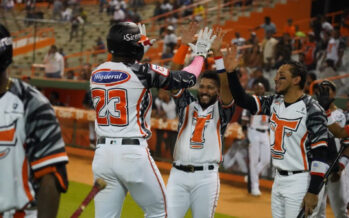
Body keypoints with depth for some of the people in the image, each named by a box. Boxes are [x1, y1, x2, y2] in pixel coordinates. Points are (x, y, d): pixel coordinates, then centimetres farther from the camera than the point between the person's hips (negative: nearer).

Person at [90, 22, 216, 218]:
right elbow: (187, 79, -1)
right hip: (133, 155, -5)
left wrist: (142, 49, 41)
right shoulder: (142, 72, -9)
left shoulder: (97, 74, 7)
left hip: (103, 152, 5)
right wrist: (200, 54, 16)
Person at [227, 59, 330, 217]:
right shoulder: (274, 102, 7)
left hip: (300, 181, -7)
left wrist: (313, 192, -19)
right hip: (279, 179, 7)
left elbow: (320, 153, -16)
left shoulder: (312, 110, -14)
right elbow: (242, 100, 10)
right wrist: (231, 72, -3)